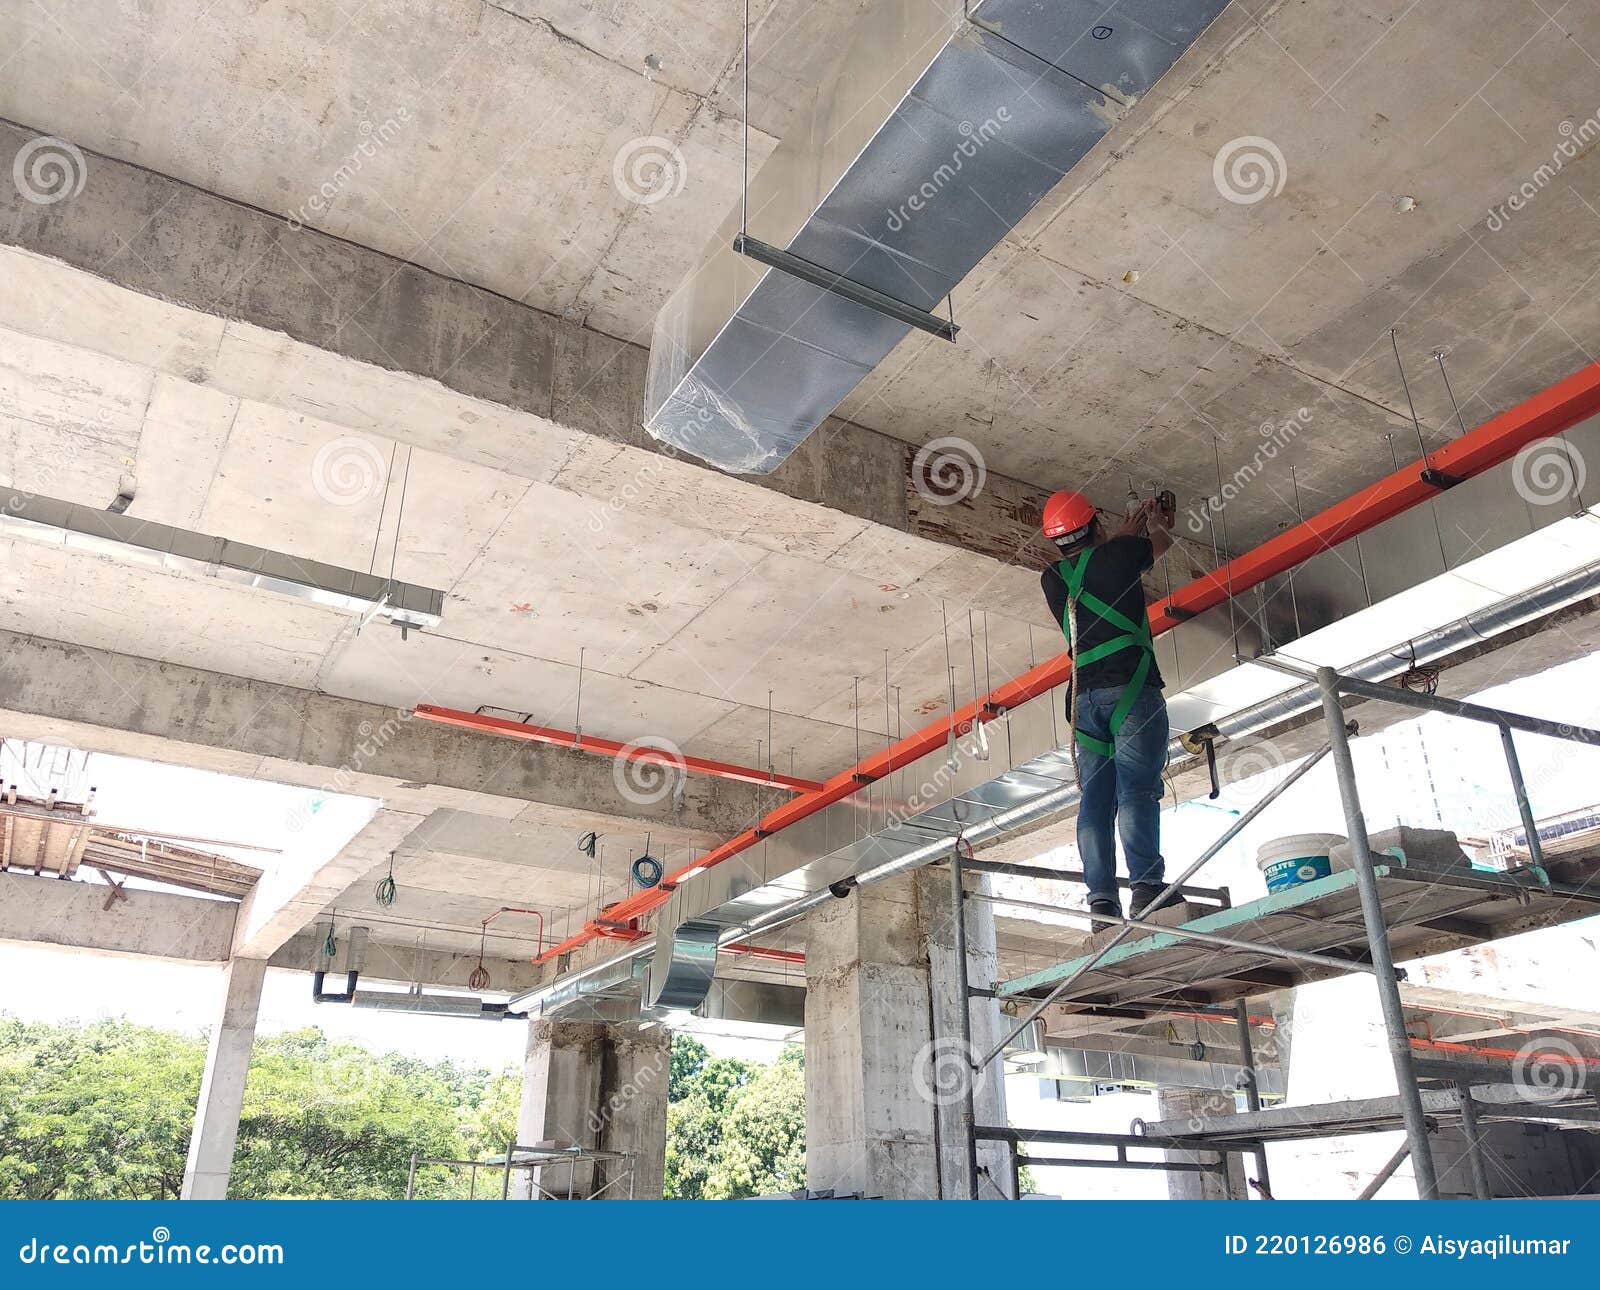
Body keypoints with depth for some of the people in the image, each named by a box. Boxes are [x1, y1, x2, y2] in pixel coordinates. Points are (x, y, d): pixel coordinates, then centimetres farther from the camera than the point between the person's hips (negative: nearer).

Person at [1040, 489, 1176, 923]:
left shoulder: (1053, 579, 17)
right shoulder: (1118, 554, 3)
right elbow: (1162, 541, 26)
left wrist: (1129, 526, 52)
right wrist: (1155, 518, 48)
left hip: (1084, 699, 5)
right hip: (1130, 689, -4)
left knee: (1094, 799, 0)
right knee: (1137, 789, -13)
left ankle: (1102, 900, -8)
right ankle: (1146, 886, -24)